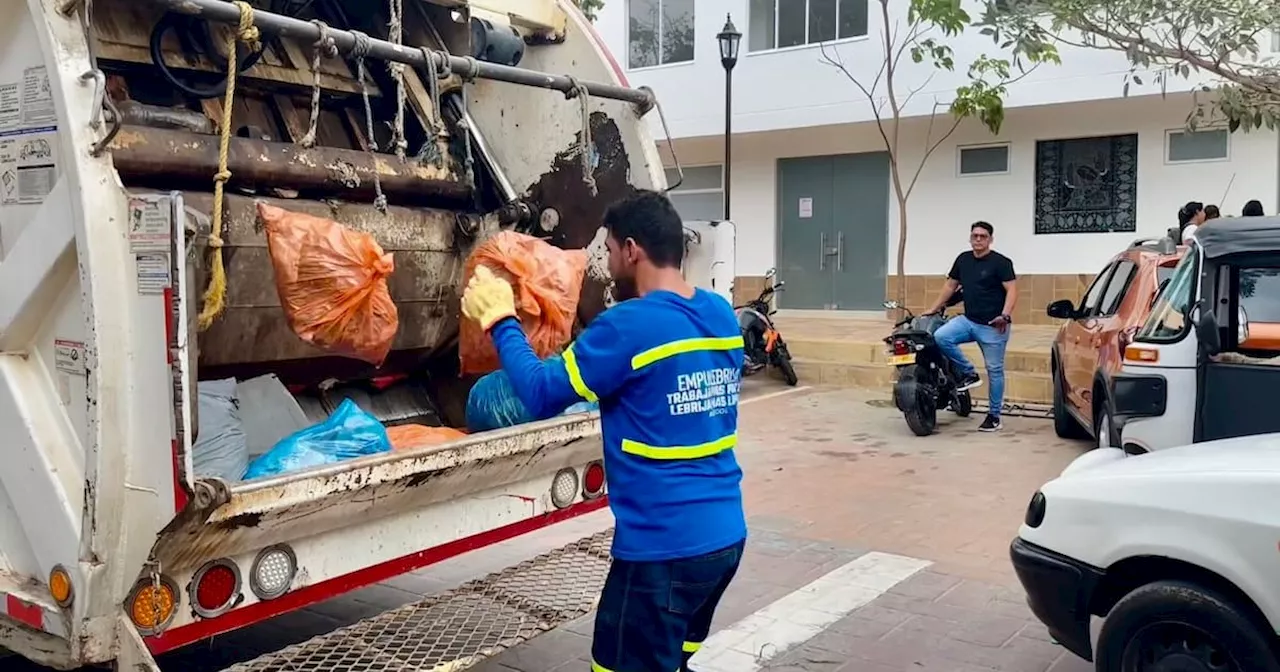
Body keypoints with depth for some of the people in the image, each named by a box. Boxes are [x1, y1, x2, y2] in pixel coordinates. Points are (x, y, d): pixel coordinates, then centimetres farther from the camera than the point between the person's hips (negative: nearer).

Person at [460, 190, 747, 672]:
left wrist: (500, 321, 3)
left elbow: (541, 395, -9)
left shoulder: (629, 326, -18)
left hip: (665, 548, -8)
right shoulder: (721, 315, 6)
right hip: (727, 535, 8)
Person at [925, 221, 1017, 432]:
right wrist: (934, 309, 17)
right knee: (941, 337, -20)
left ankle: (994, 416, 12)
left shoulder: (1000, 262, -8)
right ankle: (968, 373, -2)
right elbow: (950, 284, 19)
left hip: (993, 326, -5)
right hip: (968, 320, 5)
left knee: (994, 370, 1)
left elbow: (1012, 290, -15)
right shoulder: (963, 259, 10)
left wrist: (1005, 315, -28)